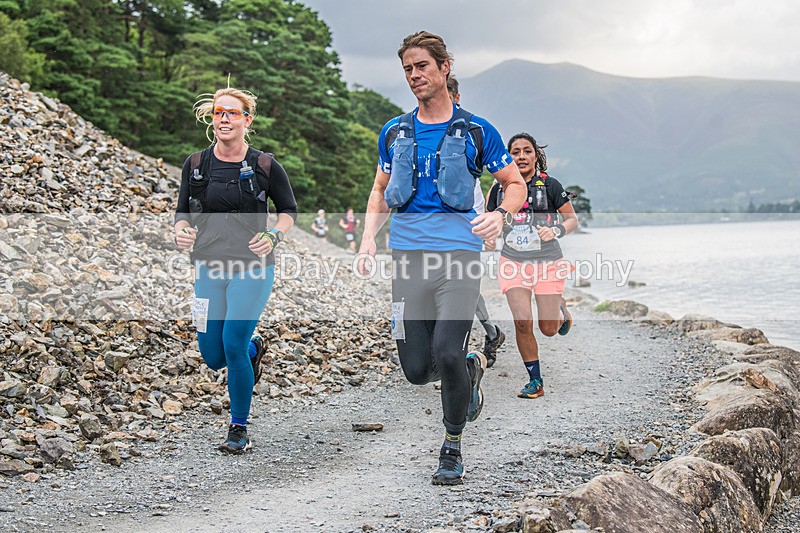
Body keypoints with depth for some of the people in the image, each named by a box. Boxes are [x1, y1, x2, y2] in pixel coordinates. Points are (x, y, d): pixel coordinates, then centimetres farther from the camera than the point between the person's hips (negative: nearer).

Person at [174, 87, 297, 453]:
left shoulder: (265, 166, -3)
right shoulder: (196, 165, 4)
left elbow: (289, 209, 9)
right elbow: (183, 211, 13)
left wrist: (274, 237, -11)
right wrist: (181, 231, -10)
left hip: (252, 269, -3)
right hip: (209, 268, 4)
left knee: (233, 347, -12)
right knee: (213, 357, 5)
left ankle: (240, 430, 8)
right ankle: (255, 348, 42)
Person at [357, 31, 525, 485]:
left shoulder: (475, 131, 4)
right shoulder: (395, 133, 14)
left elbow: (516, 184, 11)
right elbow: (382, 190, 24)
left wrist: (500, 216, -11)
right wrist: (370, 235, 6)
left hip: (460, 251, -3)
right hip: (409, 255, 3)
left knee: (447, 356, -18)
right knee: (417, 368, -1)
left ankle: (453, 449, 6)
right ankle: (473, 367, 33)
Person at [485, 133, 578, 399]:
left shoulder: (550, 185, -5)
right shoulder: (499, 189, 1)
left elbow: (573, 220, 0)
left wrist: (555, 231, -20)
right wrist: (488, 236, -9)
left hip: (548, 262, -1)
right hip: (513, 263, 1)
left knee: (549, 329, 0)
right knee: (522, 322, -13)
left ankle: (561, 310, 39)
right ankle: (535, 381, 3)